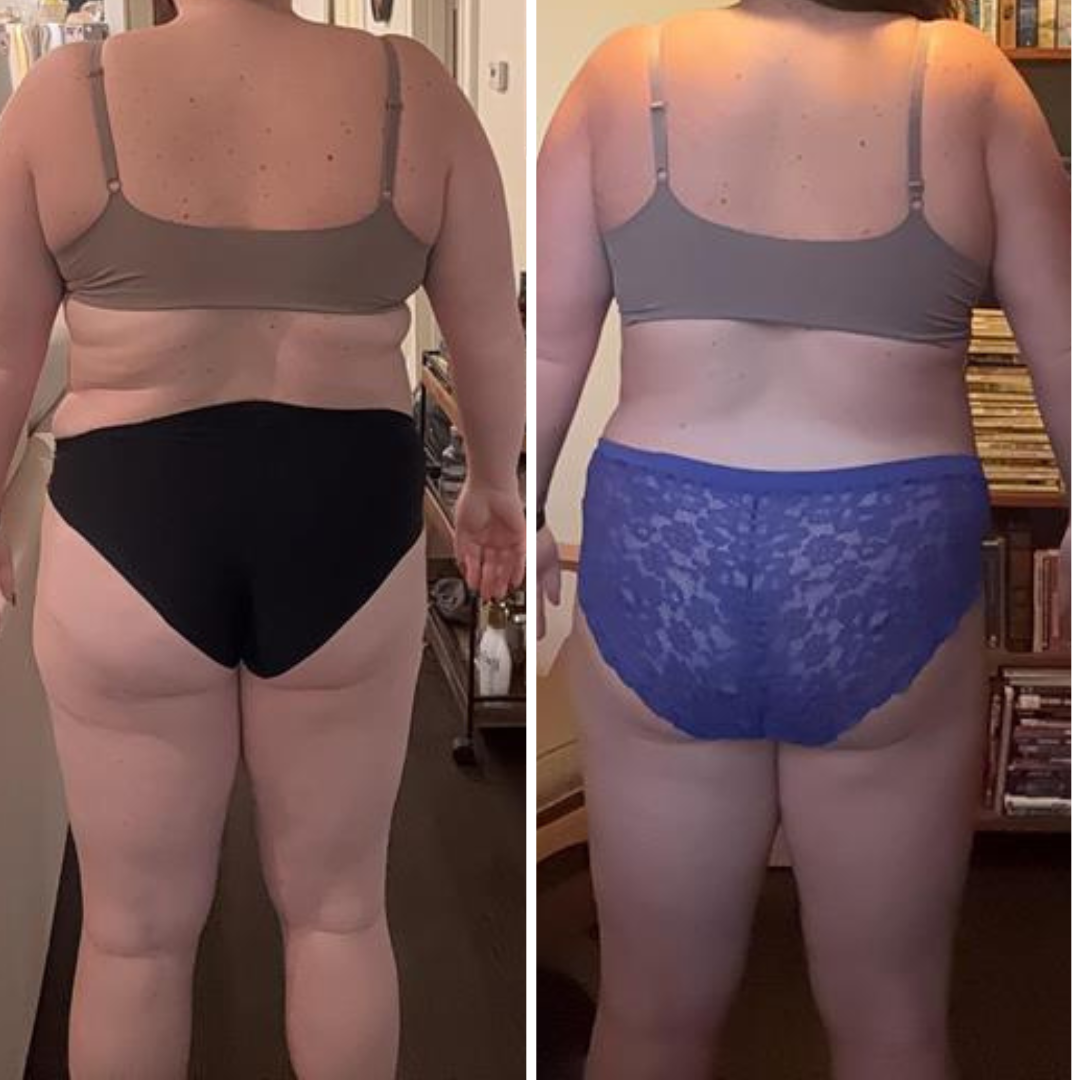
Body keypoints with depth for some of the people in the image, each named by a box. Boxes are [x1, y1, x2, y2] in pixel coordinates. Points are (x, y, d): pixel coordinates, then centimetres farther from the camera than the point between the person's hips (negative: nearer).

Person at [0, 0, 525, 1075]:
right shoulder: (413, 91, -2)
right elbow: (491, 331, 7)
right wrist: (494, 483, 23)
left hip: (133, 528, -1)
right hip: (344, 528, 1)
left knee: (137, 927, 15)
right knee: (339, 909, 18)